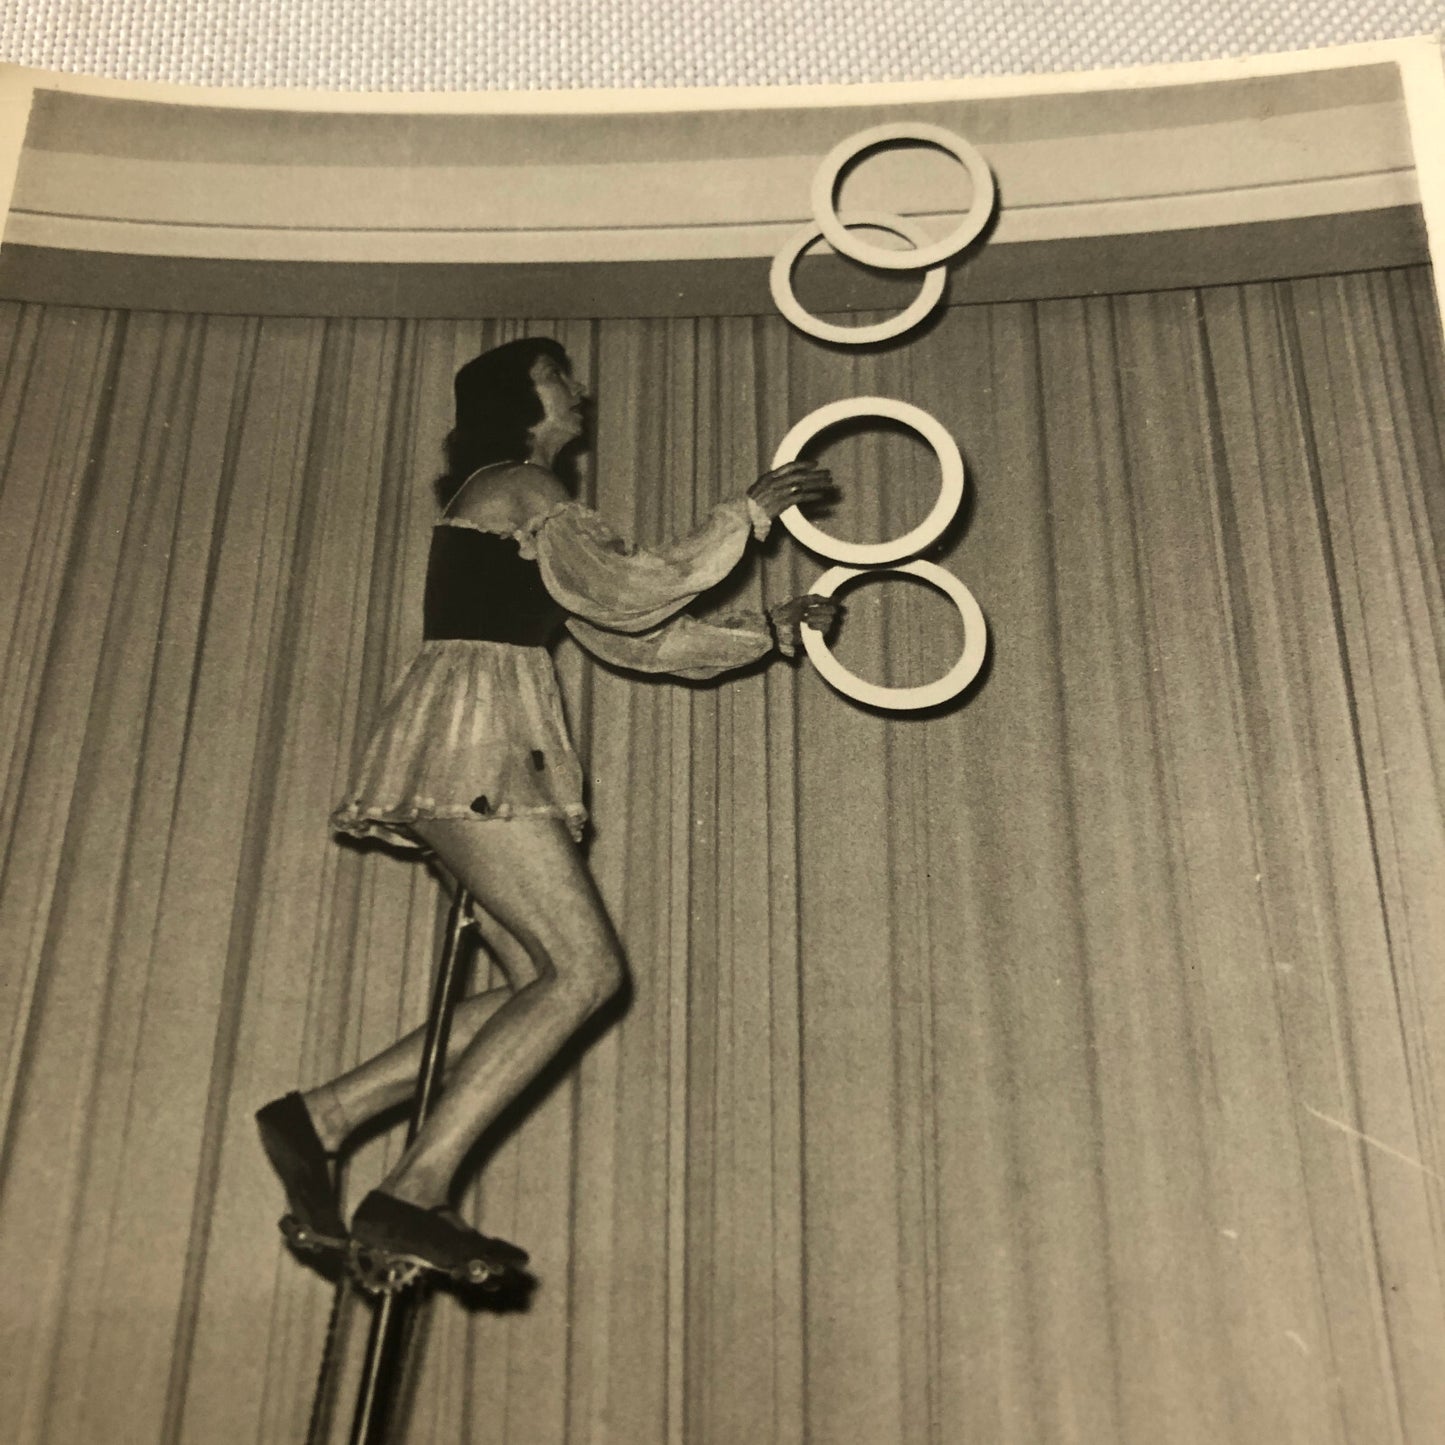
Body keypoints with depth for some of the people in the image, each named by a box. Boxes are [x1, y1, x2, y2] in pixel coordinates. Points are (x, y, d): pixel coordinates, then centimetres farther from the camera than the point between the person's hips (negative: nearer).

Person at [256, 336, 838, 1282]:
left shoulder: (527, 512, 28)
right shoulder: (518, 487, 0)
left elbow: (632, 639, 24)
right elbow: (627, 593, -11)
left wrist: (772, 631, 21)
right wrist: (748, 514, -3)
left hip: (479, 761, 9)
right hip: (475, 749, -9)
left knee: (547, 983, 2)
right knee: (586, 971, -15)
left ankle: (322, 1115, 4)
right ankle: (416, 1192, -15)